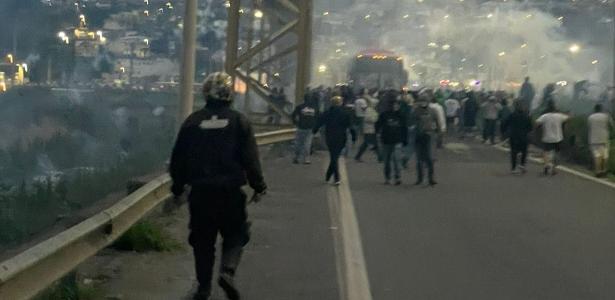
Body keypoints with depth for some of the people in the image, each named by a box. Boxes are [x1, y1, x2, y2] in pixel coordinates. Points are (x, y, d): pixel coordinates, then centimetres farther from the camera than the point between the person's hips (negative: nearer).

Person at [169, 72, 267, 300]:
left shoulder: (193, 121, 2)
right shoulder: (239, 121, -4)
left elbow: (178, 158, 7)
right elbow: (250, 158, -6)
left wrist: (178, 186, 19)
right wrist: (258, 186, 4)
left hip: (200, 190, 2)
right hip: (230, 191, -2)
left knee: (202, 239, 12)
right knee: (235, 235, 10)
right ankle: (228, 270, -16)